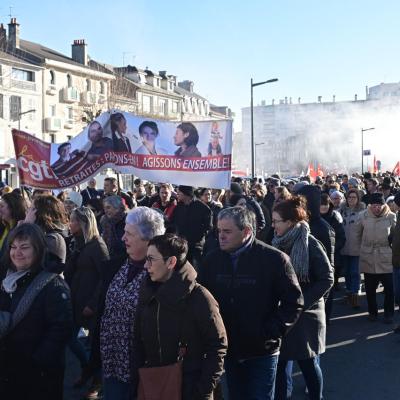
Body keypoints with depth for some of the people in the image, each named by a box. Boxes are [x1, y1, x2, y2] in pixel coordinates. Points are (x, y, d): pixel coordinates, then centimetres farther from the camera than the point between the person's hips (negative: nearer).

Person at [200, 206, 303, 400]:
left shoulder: (274, 259, -13)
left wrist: (271, 332, -16)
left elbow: (294, 302, -10)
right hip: (229, 351, 4)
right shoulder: (213, 259, -1)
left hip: (261, 352, -4)